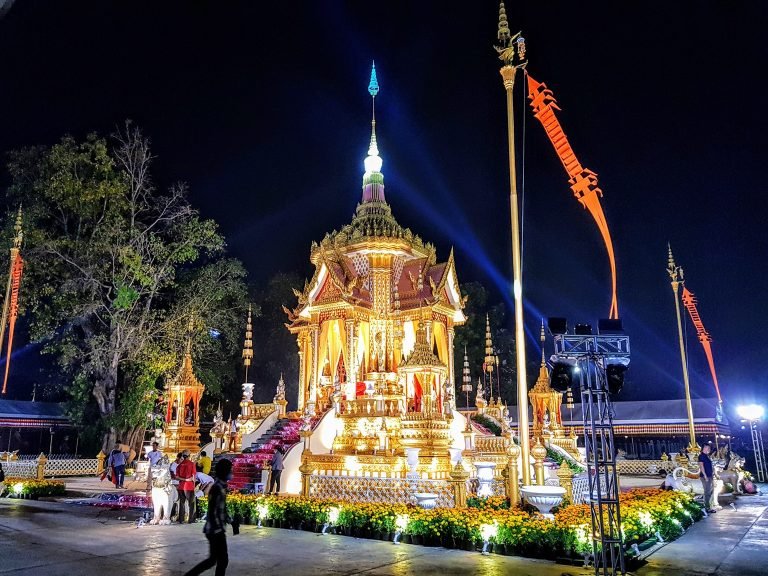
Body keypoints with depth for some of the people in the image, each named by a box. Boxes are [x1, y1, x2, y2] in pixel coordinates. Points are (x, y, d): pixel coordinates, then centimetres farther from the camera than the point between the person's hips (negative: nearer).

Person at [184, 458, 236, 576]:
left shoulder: (222, 487, 11)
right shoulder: (217, 488, -19)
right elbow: (213, 512, -22)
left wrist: (232, 523, 20)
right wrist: (220, 531, -21)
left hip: (218, 530, 9)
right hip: (216, 531, -9)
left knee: (213, 559, 14)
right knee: (223, 560, -1)